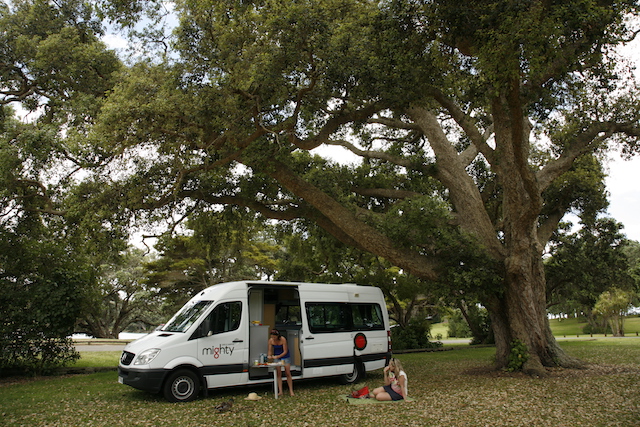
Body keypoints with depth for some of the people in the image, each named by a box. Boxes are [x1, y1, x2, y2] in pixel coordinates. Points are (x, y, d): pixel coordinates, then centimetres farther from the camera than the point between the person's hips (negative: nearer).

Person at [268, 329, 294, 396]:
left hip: (285, 356, -3)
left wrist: (277, 356, -32)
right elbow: (270, 350, -6)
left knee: (288, 373, -2)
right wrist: (269, 356, -28)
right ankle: (280, 391, 2)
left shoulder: (283, 339, -26)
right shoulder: (270, 340, -14)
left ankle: (291, 391, 5)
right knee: (278, 374, -1)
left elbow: (285, 351, -22)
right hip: (276, 357, 3)